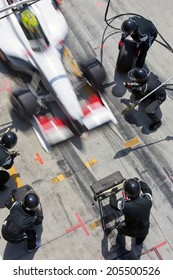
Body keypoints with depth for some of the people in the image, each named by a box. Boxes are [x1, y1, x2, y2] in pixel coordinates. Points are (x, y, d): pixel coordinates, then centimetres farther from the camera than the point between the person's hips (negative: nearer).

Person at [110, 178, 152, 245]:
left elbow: (113, 203, -16)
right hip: (144, 231, 2)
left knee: (120, 227, 30)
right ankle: (139, 241, 63)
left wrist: (113, 193, 4)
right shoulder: (147, 200, -32)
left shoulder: (125, 206, -38)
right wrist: (139, 181, 8)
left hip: (131, 232, -2)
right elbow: (147, 190, -8)